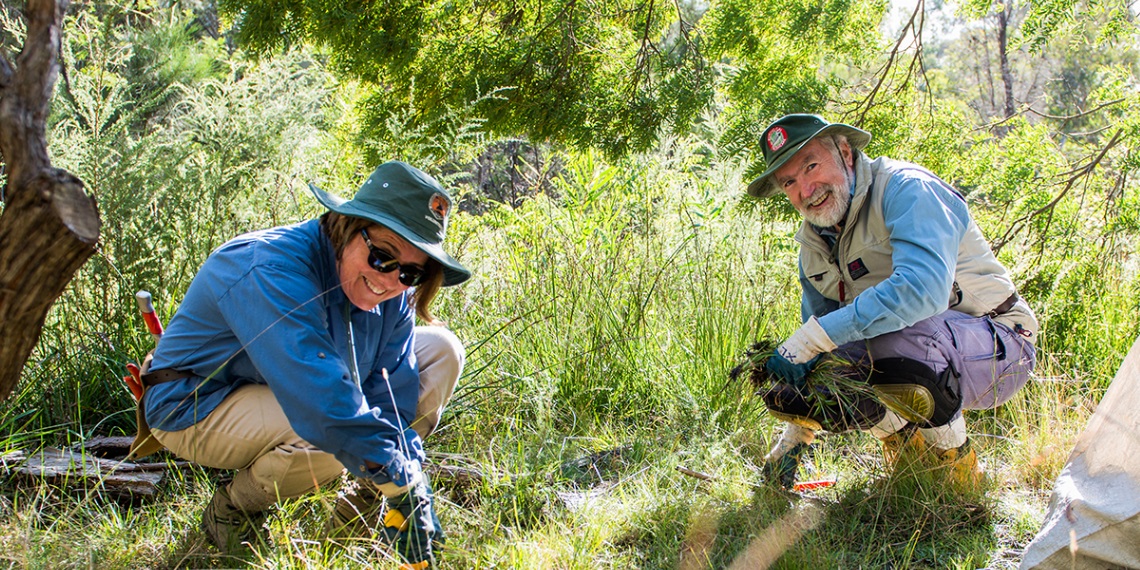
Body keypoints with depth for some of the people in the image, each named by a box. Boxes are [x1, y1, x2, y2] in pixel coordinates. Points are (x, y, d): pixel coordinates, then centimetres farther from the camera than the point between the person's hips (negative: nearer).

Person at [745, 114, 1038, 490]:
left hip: (995, 347, -7)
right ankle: (907, 443, 8)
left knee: (899, 331, -39)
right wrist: (794, 438, 12)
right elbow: (813, 333, 16)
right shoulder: (813, 241, 5)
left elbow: (923, 289, -37)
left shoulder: (907, 189, -19)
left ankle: (956, 466, -12)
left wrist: (812, 338, -37)